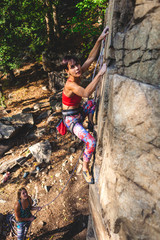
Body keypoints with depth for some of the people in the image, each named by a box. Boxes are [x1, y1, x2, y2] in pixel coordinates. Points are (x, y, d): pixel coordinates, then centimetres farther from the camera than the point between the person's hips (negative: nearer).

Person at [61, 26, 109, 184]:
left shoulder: (78, 75, -5)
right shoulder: (70, 84, -28)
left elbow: (91, 57, -4)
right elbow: (86, 93, -48)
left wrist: (100, 39, -13)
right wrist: (100, 73, -47)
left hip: (78, 112, 9)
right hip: (71, 118, -8)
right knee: (91, 142, -20)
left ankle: (91, 125, 26)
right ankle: (85, 169, 5)